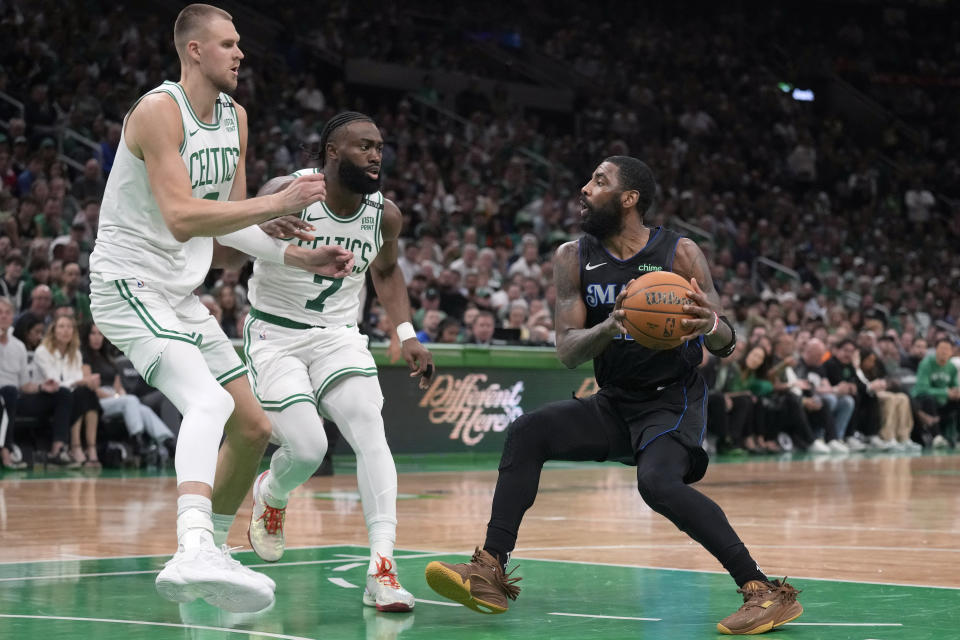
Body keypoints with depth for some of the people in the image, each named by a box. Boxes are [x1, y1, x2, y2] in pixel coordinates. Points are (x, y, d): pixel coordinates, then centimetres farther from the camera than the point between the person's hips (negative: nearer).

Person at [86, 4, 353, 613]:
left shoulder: (235, 117, 10)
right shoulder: (159, 111, -18)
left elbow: (229, 221, 17)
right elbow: (182, 219, -29)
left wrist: (304, 257, 7)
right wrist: (280, 203, -30)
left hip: (181, 295, 9)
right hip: (129, 284, -9)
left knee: (253, 428, 11)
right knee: (209, 403, -31)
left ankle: (211, 548, 27)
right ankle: (193, 554, -48)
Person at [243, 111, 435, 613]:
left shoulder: (384, 215, -4)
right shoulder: (289, 194, -18)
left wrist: (406, 334, 4)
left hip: (338, 337, 3)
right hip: (276, 336, -3)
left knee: (370, 430, -20)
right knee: (307, 449, -16)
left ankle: (382, 568, -26)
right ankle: (270, 495, 23)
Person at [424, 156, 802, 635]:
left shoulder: (680, 254, -12)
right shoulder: (574, 259, -1)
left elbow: (726, 347, -11)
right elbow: (567, 351, -10)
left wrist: (712, 326, -37)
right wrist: (610, 328, -33)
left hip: (671, 402, -5)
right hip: (613, 403, 5)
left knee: (658, 482, -31)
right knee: (526, 433, -15)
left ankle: (766, 591, -30)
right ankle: (490, 572, -15)